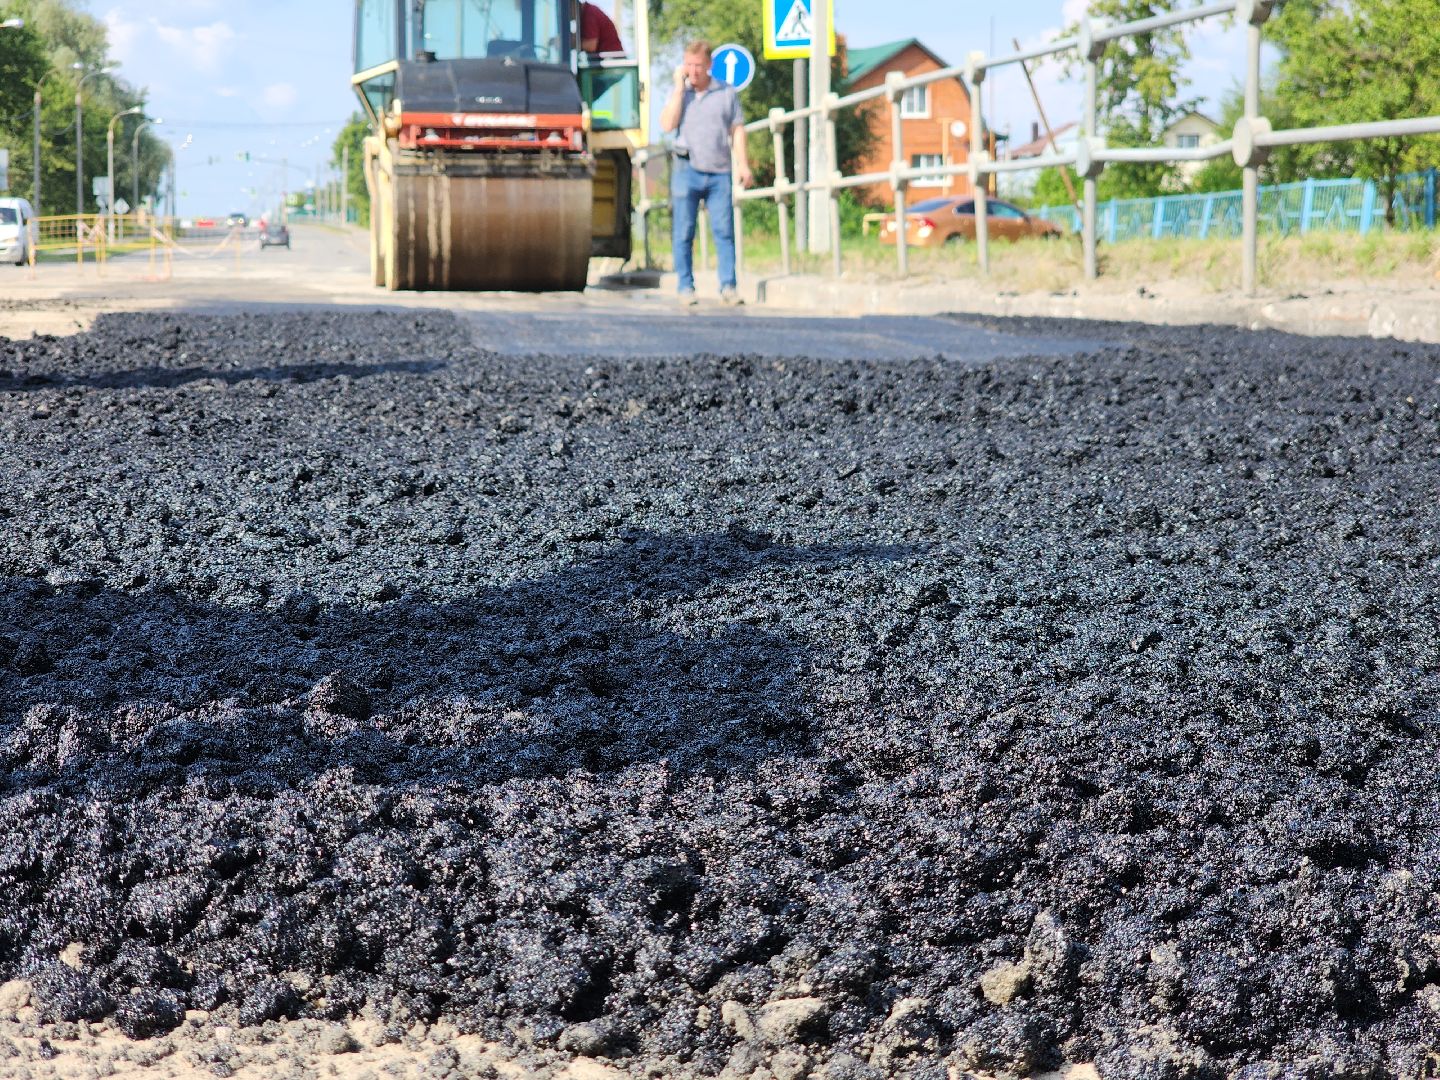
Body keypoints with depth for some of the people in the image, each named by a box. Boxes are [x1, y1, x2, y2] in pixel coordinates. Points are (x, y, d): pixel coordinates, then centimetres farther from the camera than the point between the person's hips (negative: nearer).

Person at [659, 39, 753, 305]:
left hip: (719, 172, 0)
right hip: (687, 170, 0)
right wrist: (680, 86, -5)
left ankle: (728, 286, -2)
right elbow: (667, 124, -4)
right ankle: (686, 287, 6)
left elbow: (737, 130, 10)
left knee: (724, 230, -6)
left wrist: (743, 164, 1)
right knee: (683, 232, 0)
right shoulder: (679, 93, 10)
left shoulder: (727, 92, 9)